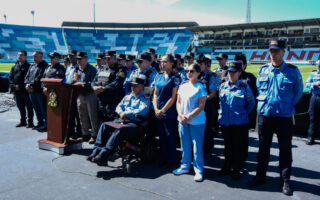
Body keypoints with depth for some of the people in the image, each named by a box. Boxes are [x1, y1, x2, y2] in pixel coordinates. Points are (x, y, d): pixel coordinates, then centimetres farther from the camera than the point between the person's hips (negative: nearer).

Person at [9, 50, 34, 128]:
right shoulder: (14, 67, 15)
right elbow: (10, 78, 13)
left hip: (26, 90, -6)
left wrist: (21, 86, -16)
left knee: (29, 107, 0)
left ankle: (30, 122, 7)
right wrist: (14, 86, -4)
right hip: (17, 91, 6)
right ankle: (23, 121, 25)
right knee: (20, 107, 14)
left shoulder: (28, 66, -3)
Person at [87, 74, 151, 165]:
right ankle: (97, 150, -23)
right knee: (104, 125, -16)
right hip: (122, 120, 7)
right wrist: (121, 113, -1)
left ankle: (103, 155, -38)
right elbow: (119, 106, 23)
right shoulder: (127, 97, 27)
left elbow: (143, 111, -13)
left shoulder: (145, 99, 5)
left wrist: (126, 113, -12)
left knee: (119, 130, -35)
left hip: (135, 123, -7)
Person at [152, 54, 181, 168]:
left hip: (170, 112, -5)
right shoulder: (158, 76, 9)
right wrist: (156, 109, -2)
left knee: (170, 136, 4)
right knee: (161, 136, 13)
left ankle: (171, 161, 17)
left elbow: (173, 97, -12)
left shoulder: (175, 77, -8)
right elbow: (155, 93, 10)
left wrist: (163, 110, -14)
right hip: (158, 112, 5)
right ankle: (163, 159, 27)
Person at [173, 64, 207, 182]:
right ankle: (185, 166, 30)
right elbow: (178, 102, 11)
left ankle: (198, 170, 15)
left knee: (197, 147, 2)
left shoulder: (201, 87, -8)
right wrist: (181, 115, -5)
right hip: (183, 121, 5)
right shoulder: (183, 86, 9)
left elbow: (201, 106, -13)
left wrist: (189, 116, -17)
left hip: (197, 122, -5)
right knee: (185, 145, 15)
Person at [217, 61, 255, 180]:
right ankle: (227, 167, 30)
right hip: (225, 122, 4)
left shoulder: (244, 87, -7)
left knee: (237, 147, 6)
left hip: (239, 123, -4)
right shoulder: (222, 86, 6)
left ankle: (236, 170, 20)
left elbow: (251, 103, 2)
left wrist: (242, 113, 5)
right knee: (227, 146, 16)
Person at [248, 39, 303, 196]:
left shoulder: (292, 71, -5)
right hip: (265, 115, 3)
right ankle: (260, 176, 27)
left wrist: (288, 105, 4)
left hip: (284, 116, -3)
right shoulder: (262, 70, 4)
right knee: (263, 148, 13)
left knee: (285, 150, 6)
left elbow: (298, 92, 5)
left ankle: (285, 181, 19)